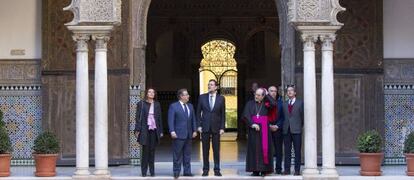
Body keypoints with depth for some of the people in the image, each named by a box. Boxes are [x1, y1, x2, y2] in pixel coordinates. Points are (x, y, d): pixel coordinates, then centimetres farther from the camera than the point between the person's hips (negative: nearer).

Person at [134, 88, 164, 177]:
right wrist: (137, 130, -7)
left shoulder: (157, 104, 10)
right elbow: (138, 118, 0)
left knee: (152, 150, 5)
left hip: (154, 130, 3)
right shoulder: (141, 104, 2)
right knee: (145, 150, -3)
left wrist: (161, 131, 8)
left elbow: (159, 118, 12)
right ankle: (144, 171, 3)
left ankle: (152, 171, 11)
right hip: (145, 130, -3)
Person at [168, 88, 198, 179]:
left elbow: (193, 119, 15)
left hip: (189, 134, 6)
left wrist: (194, 130, 7)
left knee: (187, 154, 9)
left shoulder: (190, 106, 14)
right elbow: (171, 120, -9)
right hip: (178, 134, -6)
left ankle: (187, 171, 14)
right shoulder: (173, 106, -4)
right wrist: (172, 131, -17)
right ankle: (176, 172, 4)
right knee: (177, 155, -2)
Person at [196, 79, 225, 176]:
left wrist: (222, 127, -3)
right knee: (205, 149, 4)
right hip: (205, 127, 1)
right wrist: (199, 125, -2)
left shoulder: (221, 98, 2)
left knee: (216, 149, 2)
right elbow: (198, 112, 6)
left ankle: (217, 169, 8)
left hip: (216, 127, 0)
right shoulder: (202, 97, 4)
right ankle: (205, 169, 10)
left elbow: (223, 114, 3)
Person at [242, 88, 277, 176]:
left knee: (264, 148, -2)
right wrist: (252, 124, -17)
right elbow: (245, 115, -4)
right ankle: (255, 170, 0)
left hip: (264, 129, 0)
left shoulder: (266, 104, 7)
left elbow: (274, 104, -14)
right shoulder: (250, 104, 7)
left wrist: (267, 94, -3)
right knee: (254, 148, -1)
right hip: (253, 129, 0)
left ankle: (264, 169, 1)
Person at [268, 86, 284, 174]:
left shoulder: (280, 102, 7)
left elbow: (283, 116, 5)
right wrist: (269, 126, -5)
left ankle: (278, 169, 7)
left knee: (278, 150, 3)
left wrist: (277, 126, -6)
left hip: (278, 129, 1)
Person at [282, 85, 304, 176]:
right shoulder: (284, 104, 15)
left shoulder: (300, 103, 5)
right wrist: (284, 126, 7)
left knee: (297, 151, -2)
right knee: (287, 151, 3)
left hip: (296, 130, -3)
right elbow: (283, 116, 15)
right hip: (286, 130, 3)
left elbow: (302, 115, 5)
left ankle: (297, 170, 0)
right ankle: (287, 169, 6)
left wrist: (300, 126, 3)